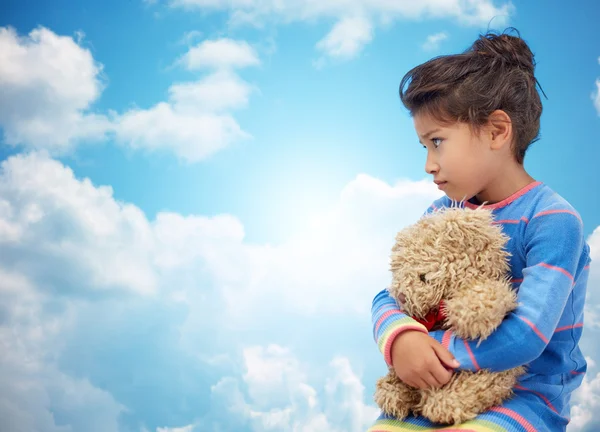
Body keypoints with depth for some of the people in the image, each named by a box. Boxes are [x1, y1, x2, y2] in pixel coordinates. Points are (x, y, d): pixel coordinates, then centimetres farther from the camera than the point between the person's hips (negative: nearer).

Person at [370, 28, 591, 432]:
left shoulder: (552, 220, -15)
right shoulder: (441, 214, 4)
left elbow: (526, 336, -24)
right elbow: (389, 298, 2)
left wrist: (435, 347, -17)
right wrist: (400, 338, -21)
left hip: (528, 395, -5)